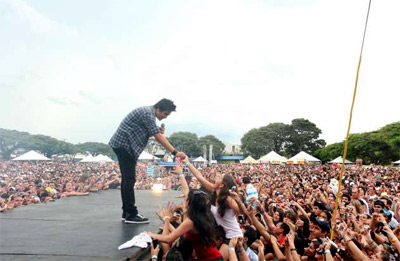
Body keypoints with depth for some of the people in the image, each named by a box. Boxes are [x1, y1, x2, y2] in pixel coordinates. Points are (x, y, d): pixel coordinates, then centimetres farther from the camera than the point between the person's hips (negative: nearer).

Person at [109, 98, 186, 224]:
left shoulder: (148, 112, 15)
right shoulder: (148, 113, -17)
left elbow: (143, 132, 18)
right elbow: (158, 137, -23)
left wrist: (158, 131, 1)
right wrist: (175, 152, -26)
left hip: (122, 144, 10)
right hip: (124, 144, -10)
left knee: (127, 178, 10)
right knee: (130, 179, -10)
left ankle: (126, 212, 16)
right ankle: (131, 214, -6)